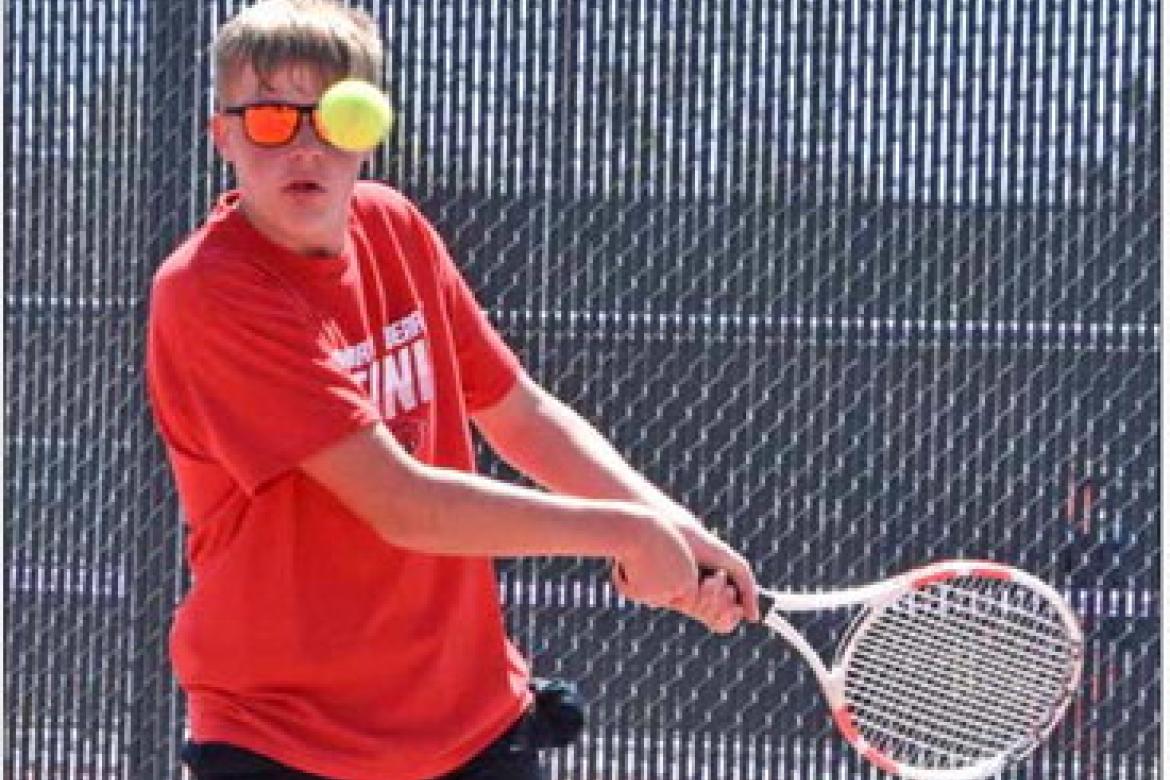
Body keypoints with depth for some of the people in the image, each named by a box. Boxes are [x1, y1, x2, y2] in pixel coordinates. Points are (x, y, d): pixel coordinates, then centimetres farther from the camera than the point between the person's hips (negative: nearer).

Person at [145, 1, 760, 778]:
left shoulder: (394, 227, 3)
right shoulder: (209, 290, -19)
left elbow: (519, 413, 14)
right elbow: (401, 504, -23)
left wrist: (675, 532, -2)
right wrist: (625, 531, -16)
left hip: (478, 714, 7)